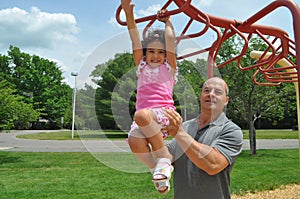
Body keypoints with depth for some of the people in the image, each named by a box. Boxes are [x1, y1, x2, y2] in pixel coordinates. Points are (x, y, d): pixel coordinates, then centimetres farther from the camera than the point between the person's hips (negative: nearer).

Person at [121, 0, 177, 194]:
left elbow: (170, 41, 11)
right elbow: (135, 41, 15)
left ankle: (165, 158, -22)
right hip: (144, 116, 3)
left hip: (164, 113, -3)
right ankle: (157, 170, -6)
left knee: (141, 115, -37)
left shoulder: (169, 68, 16)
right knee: (134, 140, -30)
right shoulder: (142, 67, 24)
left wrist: (167, 21, 25)